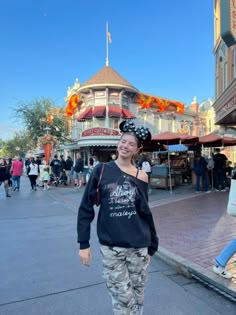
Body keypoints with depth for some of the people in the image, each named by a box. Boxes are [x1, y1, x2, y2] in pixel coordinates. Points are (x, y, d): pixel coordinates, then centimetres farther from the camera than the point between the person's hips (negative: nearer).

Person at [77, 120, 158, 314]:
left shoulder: (141, 176, -1)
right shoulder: (102, 170, -5)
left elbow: (145, 212, 7)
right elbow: (86, 208, -3)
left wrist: (152, 245, 9)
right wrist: (83, 243, -5)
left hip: (138, 247, 2)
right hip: (111, 247, -1)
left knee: (137, 297, 16)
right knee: (123, 298, 7)